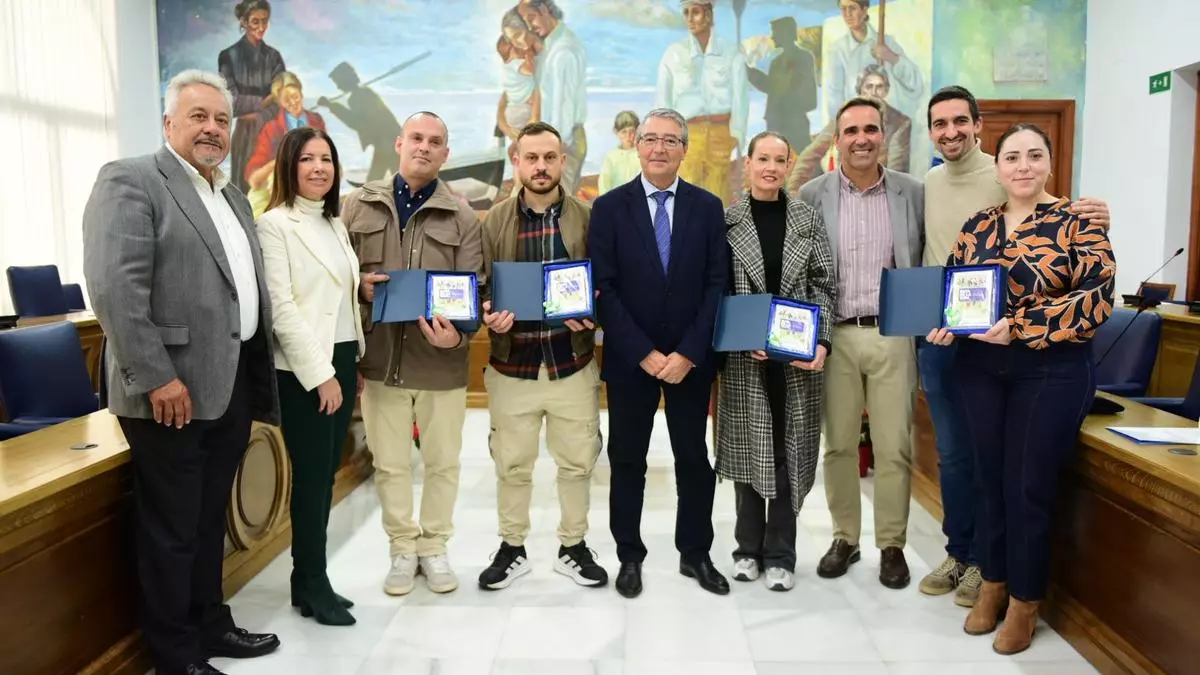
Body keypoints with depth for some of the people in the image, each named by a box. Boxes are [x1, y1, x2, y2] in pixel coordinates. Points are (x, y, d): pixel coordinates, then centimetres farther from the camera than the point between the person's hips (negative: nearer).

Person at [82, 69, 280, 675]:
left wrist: (256, 378, 13)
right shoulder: (130, 181, -9)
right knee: (171, 528, 5)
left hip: (232, 385, 8)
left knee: (210, 519, 19)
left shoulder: (232, 195, 16)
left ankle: (210, 624, 34)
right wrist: (157, 378, -22)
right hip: (174, 391, -8)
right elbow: (114, 288, -18)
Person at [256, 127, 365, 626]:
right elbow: (281, 307, -15)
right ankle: (313, 585, 15)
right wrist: (320, 374, -17)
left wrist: (354, 362, 13)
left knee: (326, 473, 11)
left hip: (342, 360, 7)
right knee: (311, 476, 0)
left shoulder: (335, 224, 14)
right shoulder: (275, 224, -9)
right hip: (303, 369, -7)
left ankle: (308, 580, 23)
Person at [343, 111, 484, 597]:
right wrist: (359, 285, -13)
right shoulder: (360, 205, 5)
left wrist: (458, 334, -23)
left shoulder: (462, 218, 2)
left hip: (441, 361, 0)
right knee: (390, 463, 11)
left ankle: (434, 547, 30)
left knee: (442, 461, 11)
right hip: (381, 357, 1)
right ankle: (403, 549, 29)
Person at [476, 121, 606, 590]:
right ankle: (512, 549, 29)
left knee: (577, 462, 10)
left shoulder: (588, 218, 1)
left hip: (572, 363, 0)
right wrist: (489, 316, -17)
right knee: (512, 464, 12)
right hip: (512, 363, 0)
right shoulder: (495, 221, 3)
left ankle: (573, 548, 28)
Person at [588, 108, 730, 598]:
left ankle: (696, 554, 26)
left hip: (691, 359, 1)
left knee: (694, 460, 10)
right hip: (629, 360, -1)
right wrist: (644, 354, -13)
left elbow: (717, 285, -2)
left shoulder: (708, 207, 2)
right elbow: (603, 289, -7)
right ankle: (629, 556, 25)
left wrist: (687, 353, -11)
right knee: (627, 461, 9)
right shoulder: (609, 207, -2)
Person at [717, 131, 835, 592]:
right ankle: (749, 548, 22)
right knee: (747, 449, 6)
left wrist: (820, 342, -8)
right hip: (744, 355, -1)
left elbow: (823, 285, 4)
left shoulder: (808, 219, 5)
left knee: (790, 451, 5)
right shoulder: (727, 220, 0)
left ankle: (780, 554, 19)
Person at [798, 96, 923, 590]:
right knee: (838, 445, 9)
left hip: (893, 334, 0)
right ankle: (845, 538, 24)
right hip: (835, 336, 0)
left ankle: (892, 545, 19)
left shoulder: (912, 193, 3)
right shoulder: (813, 195, 2)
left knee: (894, 447, 4)